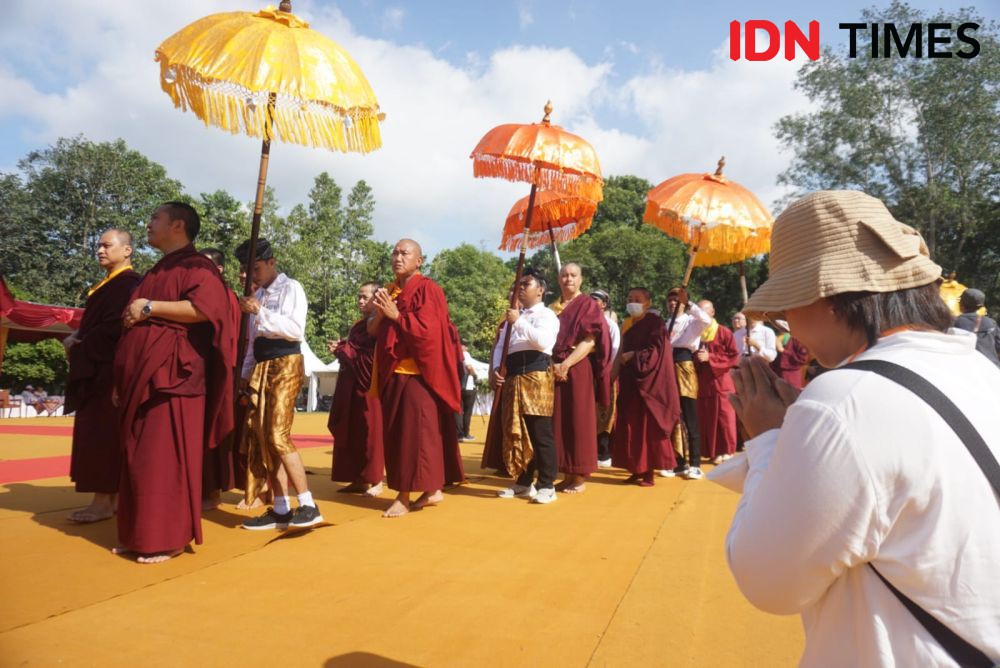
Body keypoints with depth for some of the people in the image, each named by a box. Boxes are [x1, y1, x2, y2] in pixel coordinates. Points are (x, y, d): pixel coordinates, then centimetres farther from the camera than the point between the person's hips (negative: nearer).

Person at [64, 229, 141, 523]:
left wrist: (78, 348, -11)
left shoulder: (129, 284, -11)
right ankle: (108, 496, 17)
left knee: (102, 435, -8)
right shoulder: (106, 284, 20)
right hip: (96, 369, 10)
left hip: (110, 370, -10)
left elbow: (114, 328, -21)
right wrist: (75, 340, 4)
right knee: (96, 435, 11)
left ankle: (104, 501, -4)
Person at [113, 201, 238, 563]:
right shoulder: (156, 272, 24)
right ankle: (138, 534, 18)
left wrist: (150, 307, -14)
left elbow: (204, 307, -22)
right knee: (138, 458, 10)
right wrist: (122, 378, 22)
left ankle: (168, 538, -1)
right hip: (142, 376, 9)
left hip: (171, 376, -9)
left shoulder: (196, 265, -4)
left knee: (164, 458, -8)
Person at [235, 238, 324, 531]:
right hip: (261, 368, 8)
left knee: (278, 435, -16)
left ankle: (308, 506, -11)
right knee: (262, 437, 5)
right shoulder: (259, 295, 18)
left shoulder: (291, 288, -3)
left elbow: (297, 329, -17)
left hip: (285, 365, -8)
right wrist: (246, 373, 17)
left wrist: (261, 312, -21)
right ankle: (281, 509, 11)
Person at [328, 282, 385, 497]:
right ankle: (358, 479, 15)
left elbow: (375, 353, -17)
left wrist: (344, 348, -8)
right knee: (352, 431, 8)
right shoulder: (358, 325, 19)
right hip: (353, 383, 9)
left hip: (369, 382, -8)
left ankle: (375, 480, 5)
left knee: (371, 430, -3)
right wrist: (340, 350, 5)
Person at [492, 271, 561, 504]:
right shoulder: (514, 316, 25)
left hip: (536, 374, -7)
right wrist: (496, 369, 2)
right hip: (513, 377, 7)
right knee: (516, 432, 9)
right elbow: (500, 346, 19)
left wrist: (519, 322, -16)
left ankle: (546, 485, 0)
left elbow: (544, 341, -18)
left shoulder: (546, 314, 3)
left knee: (540, 433, -7)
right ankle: (523, 482, 19)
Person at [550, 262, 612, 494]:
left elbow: (589, 341, -10)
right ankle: (568, 475, 13)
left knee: (578, 421, -3)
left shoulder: (589, 306, 1)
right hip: (555, 370, 5)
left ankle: (580, 477, 5)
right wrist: (552, 363, -4)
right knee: (559, 422, 4)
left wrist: (566, 364, -19)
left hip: (578, 369, -5)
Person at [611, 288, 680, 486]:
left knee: (648, 425, -5)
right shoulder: (627, 324, 16)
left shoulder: (655, 322, -4)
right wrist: (617, 374, 13)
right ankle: (637, 469, 12)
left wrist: (633, 356, -15)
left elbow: (656, 350, -15)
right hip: (630, 381, 7)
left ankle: (649, 472, 0)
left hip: (648, 381, -7)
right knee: (631, 426, 5)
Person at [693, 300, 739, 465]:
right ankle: (713, 452, 12)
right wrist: (696, 358, -9)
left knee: (723, 419, 1)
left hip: (720, 382, -3)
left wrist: (710, 357, -15)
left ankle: (726, 451, 11)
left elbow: (734, 357, -7)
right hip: (701, 383, 3)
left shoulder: (724, 332, -2)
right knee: (706, 420, 3)